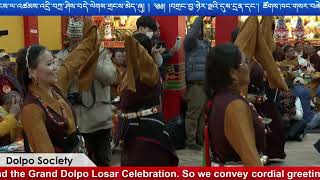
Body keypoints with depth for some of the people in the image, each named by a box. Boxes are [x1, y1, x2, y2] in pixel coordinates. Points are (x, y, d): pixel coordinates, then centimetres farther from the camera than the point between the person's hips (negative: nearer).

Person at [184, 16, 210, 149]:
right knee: (193, 113, -7)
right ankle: (190, 141, -1)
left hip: (206, 83, 7)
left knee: (203, 112, 9)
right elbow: (191, 34, -24)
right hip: (195, 83, -7)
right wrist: (200, 17, -22)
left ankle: (201, 138, 17)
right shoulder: (190, 42, -1)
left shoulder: (206, 43, 21)